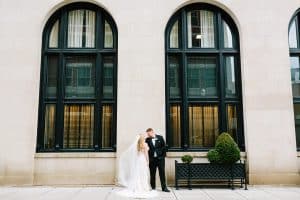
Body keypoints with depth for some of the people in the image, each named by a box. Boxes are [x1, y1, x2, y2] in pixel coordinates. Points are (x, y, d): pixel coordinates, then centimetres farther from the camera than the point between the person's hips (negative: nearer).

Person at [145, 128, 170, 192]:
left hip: (160, 158, 0)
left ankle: (164, 187, 12)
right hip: (152, 159, 0)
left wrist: (163, 155, -2)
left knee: (162, 173, 4)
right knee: (152, 174, 6)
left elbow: (164, 147, 2)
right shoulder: (147, 140, -1)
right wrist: (148, 158, -8)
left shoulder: (160, 137, 0)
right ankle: (153, 187, 17)